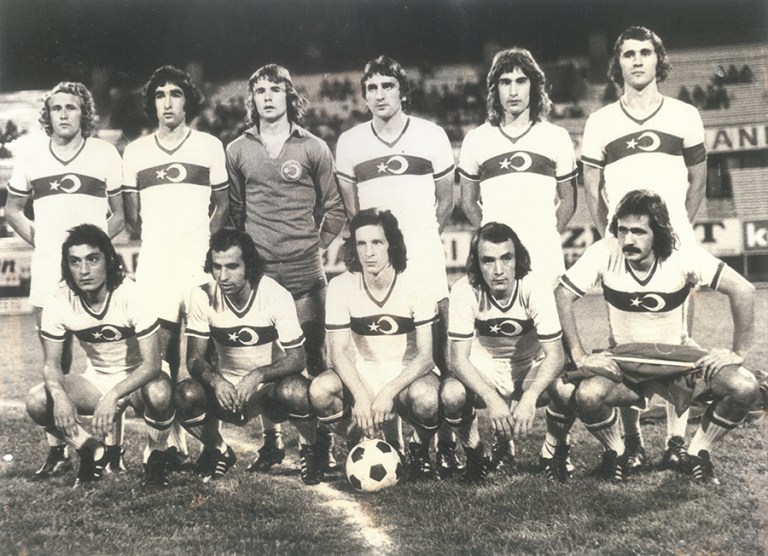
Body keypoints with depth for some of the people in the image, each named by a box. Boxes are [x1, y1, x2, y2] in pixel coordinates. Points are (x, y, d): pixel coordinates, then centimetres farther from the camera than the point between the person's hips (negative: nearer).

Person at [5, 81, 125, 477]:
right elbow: (12, 209, 20)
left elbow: (120, 214, 9)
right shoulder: (31, 158, 9)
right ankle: (56, 450, 16)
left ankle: (113, 449, 4)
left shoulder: (105, 155, 4)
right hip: (47, 273, 3)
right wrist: (37, 240, 7)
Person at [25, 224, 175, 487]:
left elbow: (151, 363, -27)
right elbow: (52, 363, -9)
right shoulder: (59, 303, -15)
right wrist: (59, 395, -33)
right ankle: (94, 453, 4)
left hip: (137, 379, -3)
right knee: (37, 402, -21)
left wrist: (113, 396, -43)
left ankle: (155, 457, -6)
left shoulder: (130, 296, -25)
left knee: (160, 393, -37)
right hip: (95, 379, 4)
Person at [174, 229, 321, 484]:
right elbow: (194, 358, -11)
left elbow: (296, 358, -18)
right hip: (227, 386, 2)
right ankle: (219, 451, 4)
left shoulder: (277, 296, -19)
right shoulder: (203, 297, -12)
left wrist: (258, 375, -36)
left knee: (294, 391, -36)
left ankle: (309, 450, -3)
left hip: (272, 383, -2)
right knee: (186, 394, -28)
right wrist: (215, 380, -33)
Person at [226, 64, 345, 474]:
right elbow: (234, 208, 15)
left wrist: (317, 246, 1)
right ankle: (271, 442, 18)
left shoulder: (313, 148, 4)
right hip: (257, 272, 2)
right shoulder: (237, 151, 9)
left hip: (304, 272, -2)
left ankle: (322, 443, 11)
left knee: (314, 356, 1)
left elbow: (334, 207, 9)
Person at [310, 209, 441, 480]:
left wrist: (388, 392, -29)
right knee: (320, 391, -29)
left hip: (408, 373, -2)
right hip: (362, 374, 2)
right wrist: (361, 396, -28)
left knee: (426, 397, -36)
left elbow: (425, 355, -15)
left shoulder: (413, 287, -13)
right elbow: (339, 351, -11)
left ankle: (420, 450, 0)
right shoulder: (341, 287, -9)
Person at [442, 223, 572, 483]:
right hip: (483, 371, 0)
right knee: (451, 394, -33)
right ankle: (474, 457, -1)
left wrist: (529, 397, -42)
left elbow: (555, 354, -24)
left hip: (530, 369, 0)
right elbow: (459, 357, -22)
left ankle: (552, 454, 1)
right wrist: (492, 399, -38)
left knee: (568, 392, -31)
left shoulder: (535, 288, -22)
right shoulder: (464, 291, -21)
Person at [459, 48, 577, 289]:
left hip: (545, 260, 0)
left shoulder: (557, 138, 8)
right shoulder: (476, 140, 8)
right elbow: (468, 202, 16)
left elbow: (568, 201, 14)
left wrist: (547, 237, 5)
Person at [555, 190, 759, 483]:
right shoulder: (604, 254, -19)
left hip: (679, 355, 1)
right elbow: (562, 296, -14)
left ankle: (696, 453, 5)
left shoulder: (683, 256, -19)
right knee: (587, 395, -32)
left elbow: (743, 291, -18)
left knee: (744, 387, -23)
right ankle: (616, 452, 3)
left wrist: (738, 352, -18)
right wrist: (580, 356, -18)